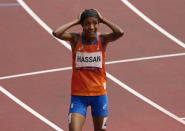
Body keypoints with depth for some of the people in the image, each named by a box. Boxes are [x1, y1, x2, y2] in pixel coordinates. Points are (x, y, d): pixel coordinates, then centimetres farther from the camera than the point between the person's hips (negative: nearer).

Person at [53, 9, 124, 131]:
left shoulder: (102, 39, -7)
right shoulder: (75, 38, -7)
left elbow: (120, 33, -27)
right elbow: (56, 33, -25)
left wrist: (103, 20, -15)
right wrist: (76, 21, -16)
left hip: (99, 94, 1)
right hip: (78, 95, -1)